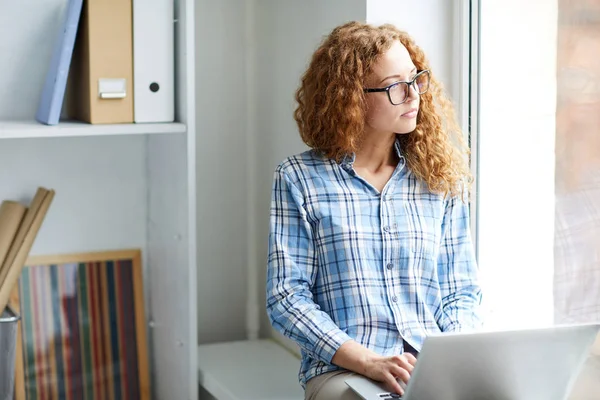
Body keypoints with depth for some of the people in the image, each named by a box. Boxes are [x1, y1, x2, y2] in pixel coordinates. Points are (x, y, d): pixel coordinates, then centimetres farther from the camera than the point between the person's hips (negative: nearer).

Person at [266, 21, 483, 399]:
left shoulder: (440, 178, 12)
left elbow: (461, 293, 15)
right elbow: (287, 297, -2)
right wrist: (369, 361, -14)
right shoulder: (300, 178, 3)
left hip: (436, 369, 3)